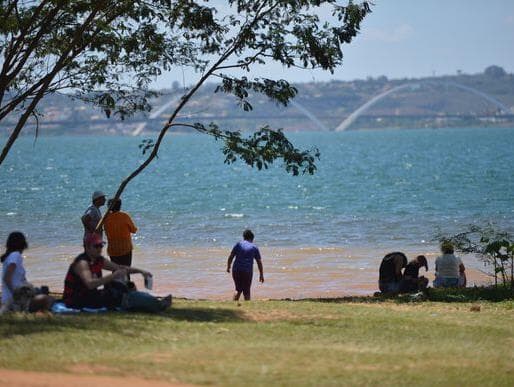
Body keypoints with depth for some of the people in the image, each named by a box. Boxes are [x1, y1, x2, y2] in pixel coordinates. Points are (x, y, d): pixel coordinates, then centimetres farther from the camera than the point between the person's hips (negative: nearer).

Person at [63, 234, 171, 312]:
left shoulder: (99, 261, 10)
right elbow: (90, 284, -35)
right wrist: (113, 276, -35)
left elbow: (120, 268, 20)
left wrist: (140, 271, 8)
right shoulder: (82, 263, -19)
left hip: (90, 296, 10)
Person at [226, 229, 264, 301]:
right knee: (246, 292, 8)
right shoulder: (254, 247, 7)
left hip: (236, 270, 1)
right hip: (247, 271, -1)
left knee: (238, 290, 16)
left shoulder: (239, 244, 6)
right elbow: (259, 262, 8)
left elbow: (231, 257, 2)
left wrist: (228, 267, 15)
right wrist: (261, 275, 14)